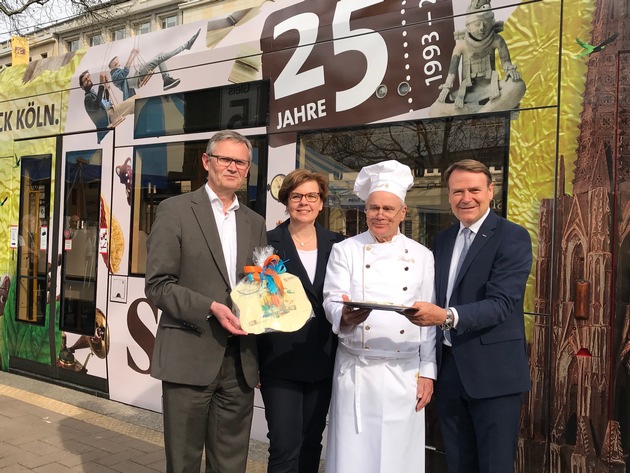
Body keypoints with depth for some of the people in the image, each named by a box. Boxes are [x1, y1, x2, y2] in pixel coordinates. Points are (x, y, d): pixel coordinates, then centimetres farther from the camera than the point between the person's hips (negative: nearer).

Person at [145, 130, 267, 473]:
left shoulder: (255, 223, 14)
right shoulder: (175, 210, -2)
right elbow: (158, 285, -7)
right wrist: (210, 308, -20)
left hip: (239, 361, 5)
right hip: (189, 357, -4)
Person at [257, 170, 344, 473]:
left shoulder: (337, 245, 7)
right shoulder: (268, 243, -2)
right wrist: (253, 361, -6)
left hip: (323, 362, 4)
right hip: (280, 360, -3)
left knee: (311, 443, 15)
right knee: (285, 448, -2)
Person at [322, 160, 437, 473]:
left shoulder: (422, 256, 5)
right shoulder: (345, 251, 2)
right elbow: (332, 301, -7)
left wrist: (427, 372, 2)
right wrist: (345, 316, -30)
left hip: (406, 374, 1)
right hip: (356, 371, -1)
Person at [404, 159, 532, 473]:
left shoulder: (513, 237, -9)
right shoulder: (443, 239, 11)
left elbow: (502, 303, -21)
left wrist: (447, 316, -35)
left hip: (492, 369, -6)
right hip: (448, 366, 6)